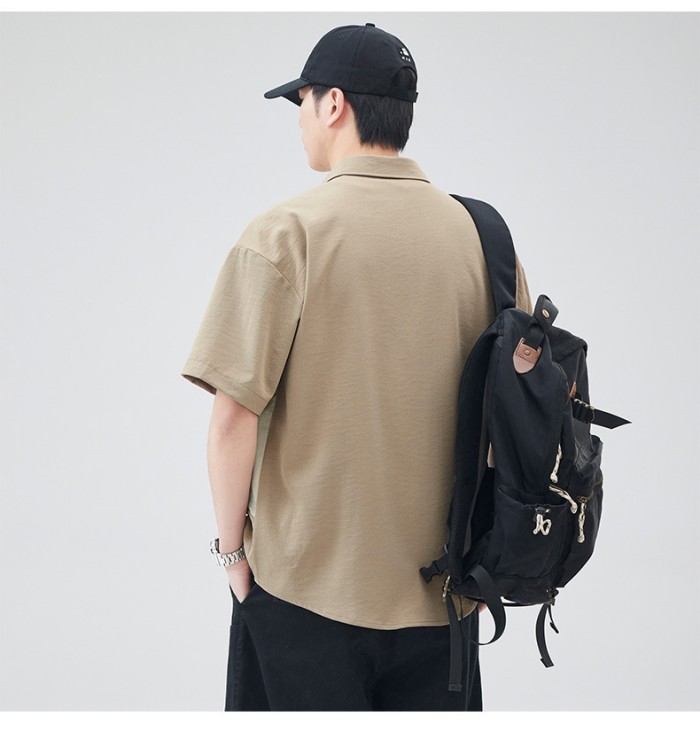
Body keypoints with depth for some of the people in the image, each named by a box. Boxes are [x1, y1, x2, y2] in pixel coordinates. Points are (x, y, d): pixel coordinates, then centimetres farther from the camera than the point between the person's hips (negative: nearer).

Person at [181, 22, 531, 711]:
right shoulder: (482, 233, 1)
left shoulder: (284, 233, -11)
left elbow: (235, 414, -14)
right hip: (444, 586, 4)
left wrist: (232, 547, -1)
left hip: (307, 582, -3)